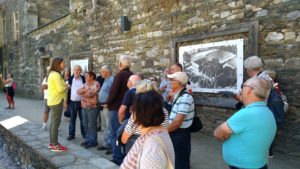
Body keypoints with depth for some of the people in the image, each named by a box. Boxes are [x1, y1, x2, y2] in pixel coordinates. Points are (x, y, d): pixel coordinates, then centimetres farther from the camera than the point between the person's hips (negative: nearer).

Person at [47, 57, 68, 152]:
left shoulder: (52, 74, 14)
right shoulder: (56, 75, -17)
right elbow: (61, 89, -23)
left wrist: (65, 86, 4)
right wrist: (67, 87, -5)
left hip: (53, 101, 10)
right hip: (57, 101, -10)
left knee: (53, 122, 15)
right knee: (56, 123, -5)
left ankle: (52, 143, 23)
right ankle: (55, 145, 1)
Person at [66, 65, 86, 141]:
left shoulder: (84, 79, -1)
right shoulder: (70, 79, 3)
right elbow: (67, 90, 4)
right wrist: (66, 101, -1)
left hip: (82, 102, -1)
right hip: (72, 102, 2)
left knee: (83, 119, 7)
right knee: (72, 119, 11)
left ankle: (84, 134, 19)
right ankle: (71, 134, 21)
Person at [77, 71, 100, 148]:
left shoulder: (96, 84, -9)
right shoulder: (85, 84, 16)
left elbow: (91, 93, -21)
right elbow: (78, 91, 5)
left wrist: (82, 93, -5)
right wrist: (86, 90, -12)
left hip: (92, 107, -8)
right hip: (84, 107, 8)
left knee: (92, 125, -2)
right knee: (85, 125, 13)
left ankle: (93, 141, 8)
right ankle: (87, 139, 25)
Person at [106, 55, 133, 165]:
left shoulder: (120, 75, -14)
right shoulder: (132, 75, 5)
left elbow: (113, 91, -18)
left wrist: (108, 102, -3)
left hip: (117, 108, -7)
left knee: (115, 134, 4)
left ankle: (118, 158, 7)